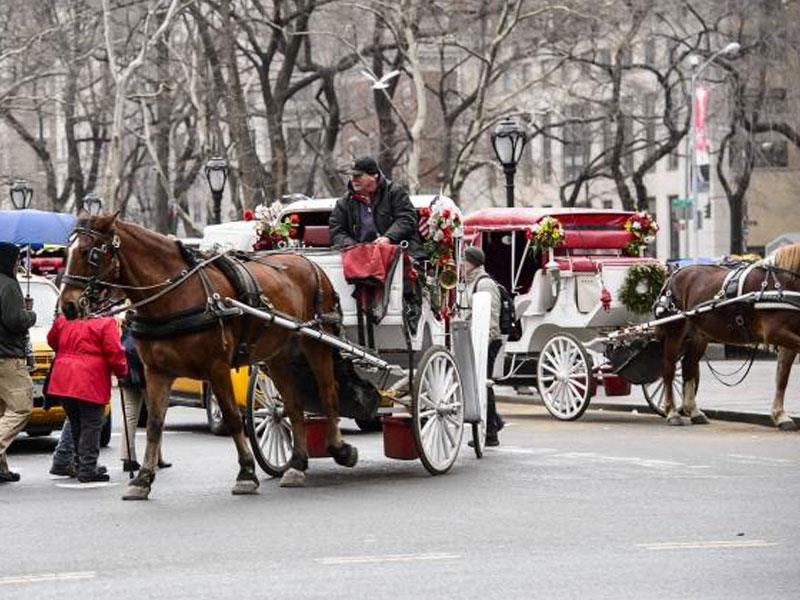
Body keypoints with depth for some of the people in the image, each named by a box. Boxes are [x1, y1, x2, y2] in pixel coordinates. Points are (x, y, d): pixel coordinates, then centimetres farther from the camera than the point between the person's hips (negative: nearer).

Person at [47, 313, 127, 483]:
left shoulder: (63, 319, 8)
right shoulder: (105, 323, -9)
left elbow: (52, 341, 23)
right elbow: (115, 353, -12)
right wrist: (122, 372, 6)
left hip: (64, 380, 6)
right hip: (91, 383, -6)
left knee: (76, 424, 18)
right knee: (91, 426, 0)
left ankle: (83, 464, 27)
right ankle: (87, 469, -3)